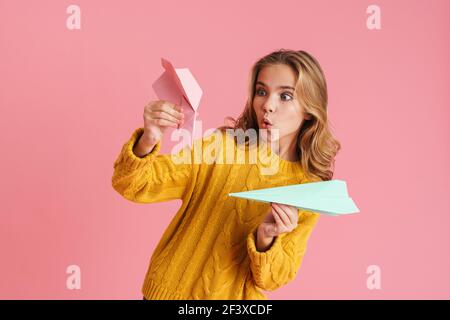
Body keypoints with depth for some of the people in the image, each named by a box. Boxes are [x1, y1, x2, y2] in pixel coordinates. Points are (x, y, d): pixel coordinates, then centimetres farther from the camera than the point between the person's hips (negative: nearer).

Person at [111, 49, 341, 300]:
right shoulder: (222, 144, -9)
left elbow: (275, 278, -7)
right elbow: (133, 186, -12)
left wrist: (265, 238, -25)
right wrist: (147, 142, -29)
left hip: (235, 297, 0)